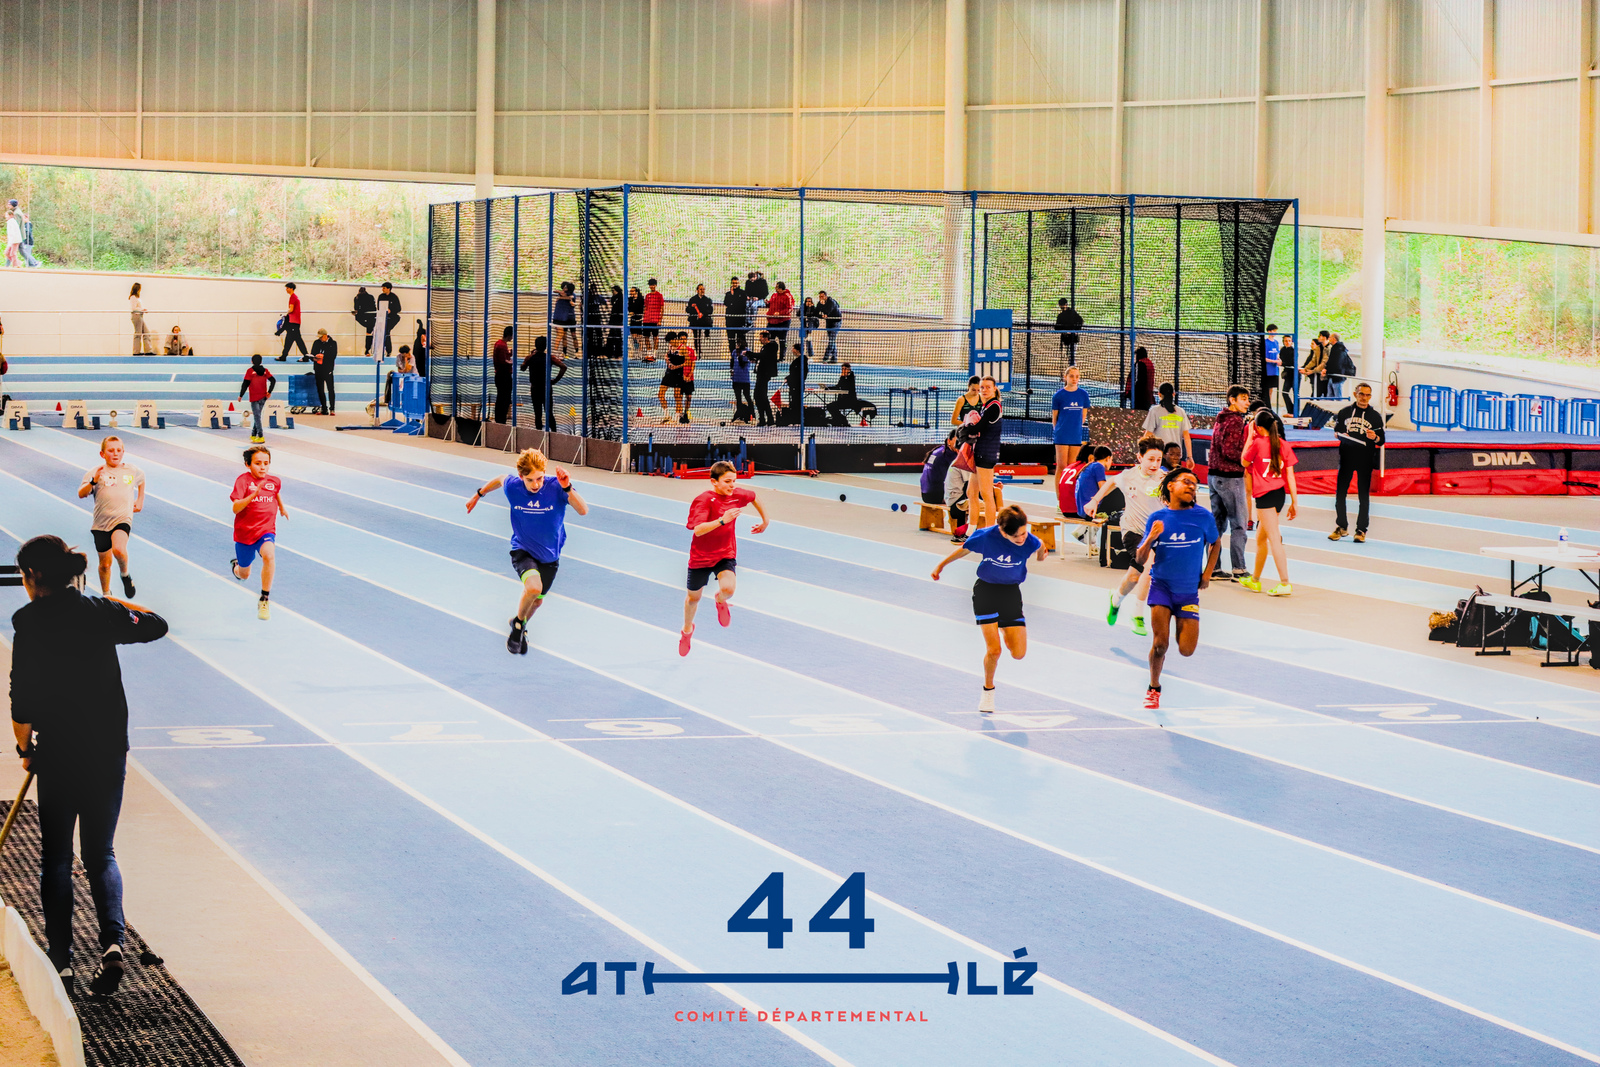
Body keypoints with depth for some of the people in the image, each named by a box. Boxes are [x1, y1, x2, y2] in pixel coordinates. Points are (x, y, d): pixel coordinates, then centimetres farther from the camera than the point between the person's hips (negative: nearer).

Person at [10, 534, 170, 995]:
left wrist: (25, 747, 3)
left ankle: (60, 960, 10)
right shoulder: (101, 612, 0)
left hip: (58, 754, -3)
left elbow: (23, 697, -11)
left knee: (56, 858, 10)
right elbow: (157, 624, 19)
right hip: (109, 752, 3)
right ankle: (112, 941, -9)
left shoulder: (29, 620, -10)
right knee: (101, 853, 13)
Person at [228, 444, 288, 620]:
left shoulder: (274, 481, -3)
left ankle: (264, 600, -22)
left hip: (266, 530, 1)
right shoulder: (243, 480, -17)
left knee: (269, 554, -33)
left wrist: (282, 507, 35)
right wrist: (253, 495, -42)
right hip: (245, 532, -1)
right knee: (244, 575, 15)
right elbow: (236, 508, -29)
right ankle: (235, 565, 56)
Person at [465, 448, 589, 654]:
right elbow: (499, 480, 7)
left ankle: (520, 627, 52)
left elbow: (583, 511, -33)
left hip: (549, 555, 2)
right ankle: (518, 624, -1)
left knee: (537, 601, 18)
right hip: (522, 550, -2)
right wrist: (478, 495, 22)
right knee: (533, 586, -31)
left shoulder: (556, 487, -23)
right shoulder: (512, 486, -18)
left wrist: (568, 488, -47)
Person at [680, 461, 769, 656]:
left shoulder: (737, 495, -10)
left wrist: (765, 520, 19)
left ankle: (720, 601, 14)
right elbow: (698, 530, -36)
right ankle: (687, 630, 50)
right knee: (694, 597, 18)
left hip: (726, 554, 2)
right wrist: (722, 520, -46)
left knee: (728, 588, -27)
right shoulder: (703, 500, -25)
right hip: (701, 557, -2)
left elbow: (754, 497, 14)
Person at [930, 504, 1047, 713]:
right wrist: (942, 565, 9)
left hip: (1011, 592, 2)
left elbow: (1041, 547, 7)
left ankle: (1005, 632, 32)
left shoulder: (1030, 542, -20)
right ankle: (988, 689, 14)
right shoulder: (986, 536, -23)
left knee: (1019, 653, -4)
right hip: (986, 590, -2)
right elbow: (964, 549, -2)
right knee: (993, 650, -14)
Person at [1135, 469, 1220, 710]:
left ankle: (1183, 628, 32)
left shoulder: (1203, 517, -4)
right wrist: (1151, 539, -21)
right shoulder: (1158, 518, -5)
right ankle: (1154, 688, 13)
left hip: (1189, 591, 1)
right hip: (1161, 586, -1)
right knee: (1160, 643, -13)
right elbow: (1140, 559, -2)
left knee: (1186, 651, -5)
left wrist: (1207, 574, 9)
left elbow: (1215, 544, 16)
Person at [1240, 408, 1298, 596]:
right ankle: (1254, 580, 34)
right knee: (1260, 538, 21)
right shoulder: (1283, 445, 4)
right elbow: (1290, 475, 4)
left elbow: (1244, 462, 7)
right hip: (1280, 493, 7)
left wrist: (1249, 437, 12)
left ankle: (1284, 583, -17)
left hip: (1265, 496, -7)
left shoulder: (1257, 443, -11)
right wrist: (1294, 501, 7)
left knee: (1274, 539, -10)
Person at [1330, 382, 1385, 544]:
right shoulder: (1345, 411, 8)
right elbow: (1336, 431, 15)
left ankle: (1361, 530, 5)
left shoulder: (1375, 416, 5)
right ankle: (1341, 527, 17)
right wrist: (1340, 435, -7)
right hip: (1346, 457, 2)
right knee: (1340, 493, 3)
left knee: (1364, 495, 0)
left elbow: (1382, 440, 5)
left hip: (1366, 459, -2)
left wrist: (1375, 438, -17)